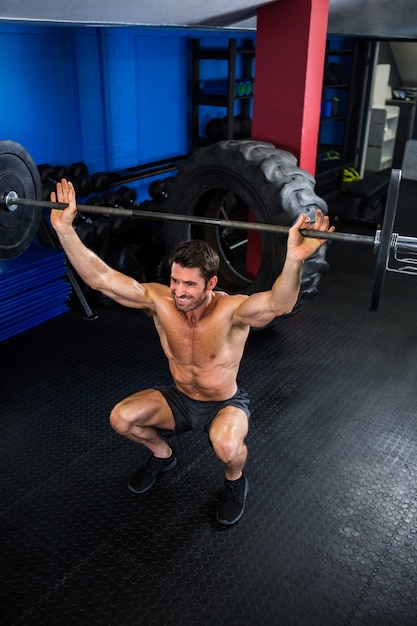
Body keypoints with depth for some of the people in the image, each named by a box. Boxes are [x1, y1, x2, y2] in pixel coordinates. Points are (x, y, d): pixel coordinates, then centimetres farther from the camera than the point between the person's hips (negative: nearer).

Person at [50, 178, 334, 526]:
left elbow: (280, 304, -53)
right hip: (180, 399, 4)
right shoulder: (159, 300, -21)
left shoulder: (231, 310, -32)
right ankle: (162, 454, 17)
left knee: (226, 446, -36)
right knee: (120, 418, -17)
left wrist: (295, 259, -73)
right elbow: (100, 277, -25)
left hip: (226, 404, -4)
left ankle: (235, 480, 4)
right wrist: (64, 227, -33)